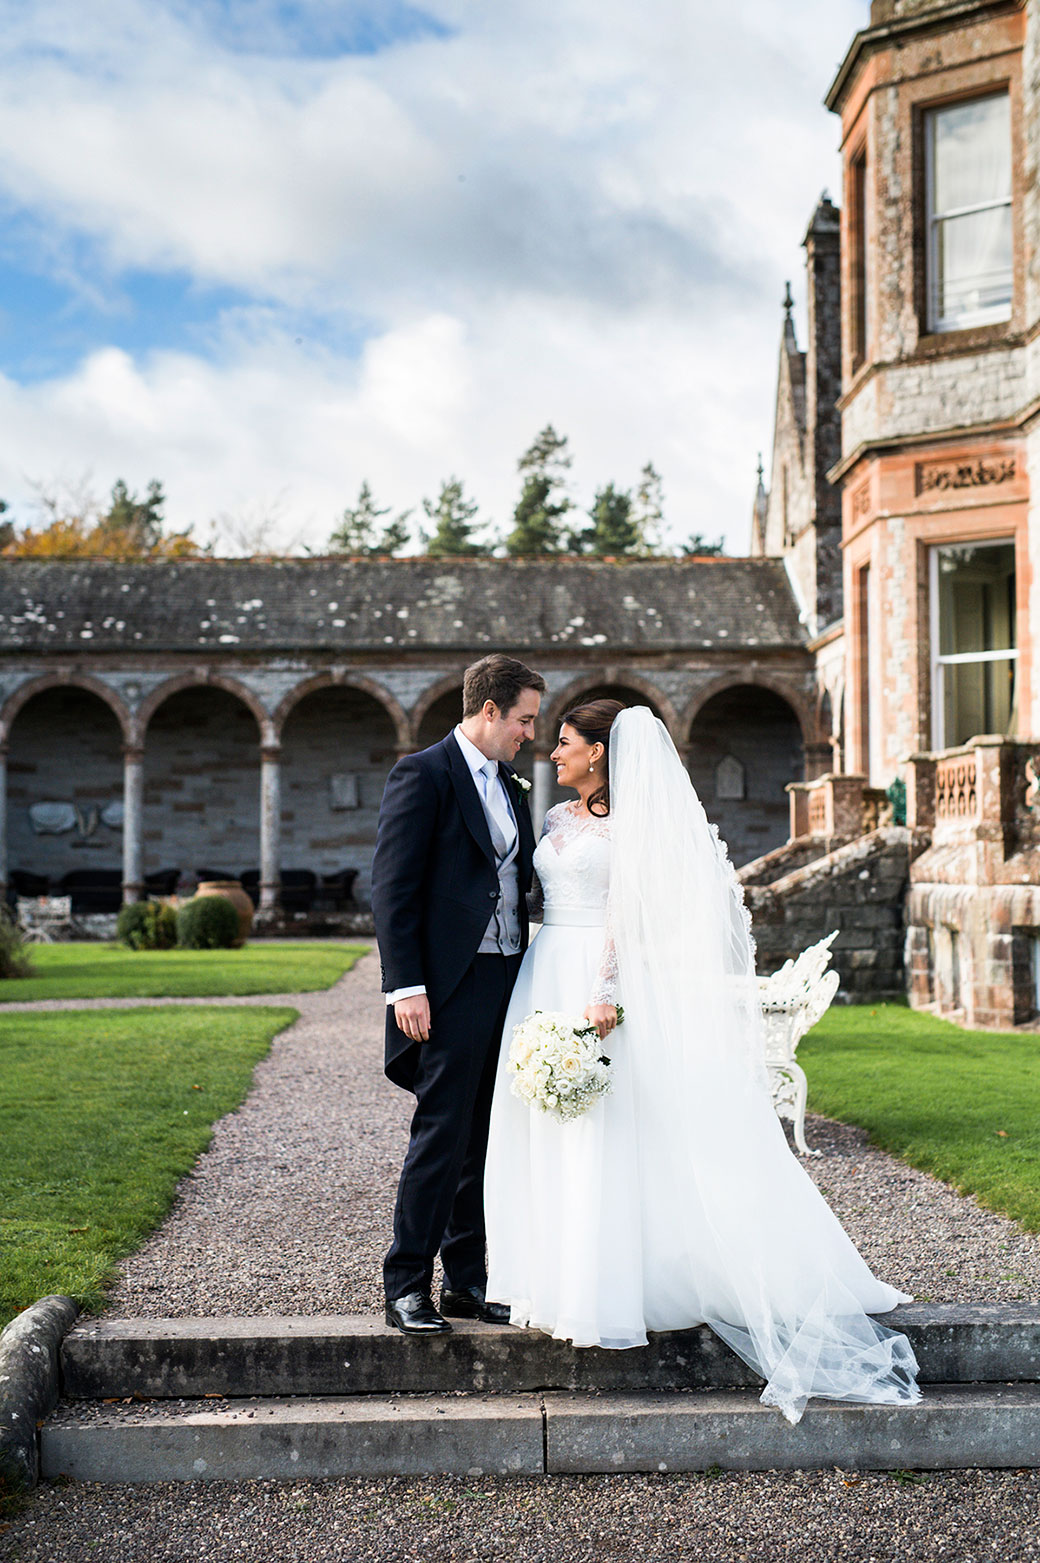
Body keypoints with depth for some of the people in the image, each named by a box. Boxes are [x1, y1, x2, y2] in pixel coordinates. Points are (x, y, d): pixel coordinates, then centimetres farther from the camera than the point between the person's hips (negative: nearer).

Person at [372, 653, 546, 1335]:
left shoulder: (512, 789, 18)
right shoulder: (423, 774, -6)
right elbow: (393, 888, -11)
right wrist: (407, 986, -17)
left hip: (508, 981, 7)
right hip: (450, 985, -7)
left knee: (487, 1139, 10)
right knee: (443, 1136, -5)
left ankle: (469, 1282, 19)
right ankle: (407, 1288, 6)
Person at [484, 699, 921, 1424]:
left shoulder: (635, 819, -6)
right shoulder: (557, 819, 15)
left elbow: (626, 909, -13)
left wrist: (607, 994, -21)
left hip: (605, 975, -8)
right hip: (549, 975, 8)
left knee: (606, 1136, -6)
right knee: (548, 1133, 8)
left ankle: (605, 1291, 2)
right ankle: (556, 1277, 18)